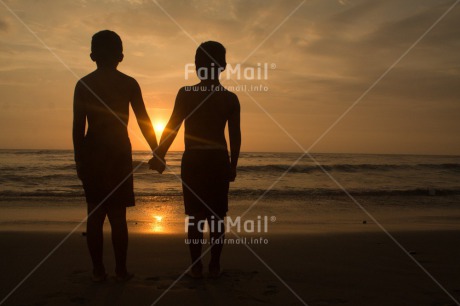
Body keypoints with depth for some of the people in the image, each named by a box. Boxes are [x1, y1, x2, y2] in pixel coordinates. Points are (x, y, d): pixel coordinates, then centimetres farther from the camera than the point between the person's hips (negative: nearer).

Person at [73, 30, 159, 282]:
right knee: (117, 214, 3)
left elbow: (78, 126, 0)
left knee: (95, 214, 8)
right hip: (119, 153, -1)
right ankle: (121, 270, 9)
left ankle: (98, 270, 12)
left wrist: (79, 160, 6)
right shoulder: (129, 84, 0)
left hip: (91, 154, 2)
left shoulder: (83, 84, 3)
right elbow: (143, 120, -2)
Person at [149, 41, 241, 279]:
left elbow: (172, 127, -6)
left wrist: (159, 156, 4)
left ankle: (196, 266, 13)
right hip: (219, 160, 2)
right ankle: (215, 266, 17)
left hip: (193, 160, -1)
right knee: (216, 216, 10)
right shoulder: (230, 98, 1)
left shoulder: (186, 94, -5)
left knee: (195, 216, 7)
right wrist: (232, 166, 10)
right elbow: (235, 136, 1)